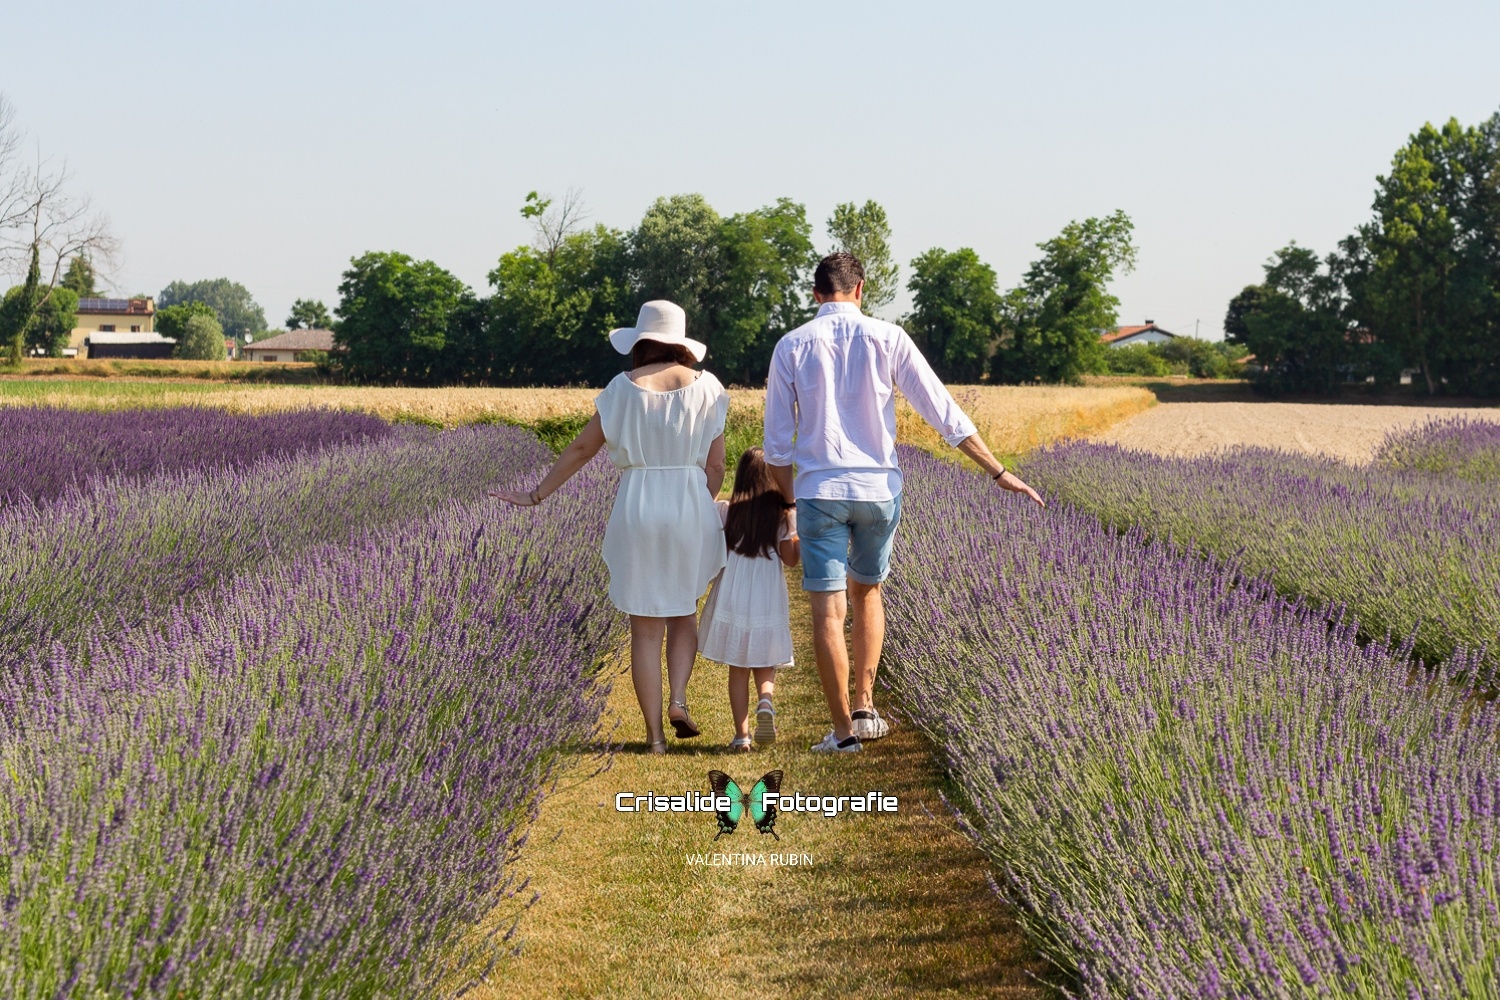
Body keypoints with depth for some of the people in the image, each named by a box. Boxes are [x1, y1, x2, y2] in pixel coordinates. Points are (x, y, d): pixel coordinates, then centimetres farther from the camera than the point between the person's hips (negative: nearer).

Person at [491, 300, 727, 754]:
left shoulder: (624, 388, -1)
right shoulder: (705, 386, 0)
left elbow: (581, 449, 3)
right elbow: (715, 466, 0)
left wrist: (535, 496, 13)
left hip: (636, 511, 0)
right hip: (690, 509, 1)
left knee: (646, 627, 7)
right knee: (683, 612, 21)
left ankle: (654, 734, 4)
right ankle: (679, 699, 0)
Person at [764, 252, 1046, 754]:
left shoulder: (791, 347, 0)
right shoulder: (887, 338, -1)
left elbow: (777, 443, 2)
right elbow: (944, 412, -1)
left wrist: (789, 503, 16)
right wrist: (998, 471, 6)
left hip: (820, 491, -2)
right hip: (879, 488, 2)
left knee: (828, 611, 1)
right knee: (866, 591, 23)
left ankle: (843, 729, 1)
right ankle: (865, 706, 18)